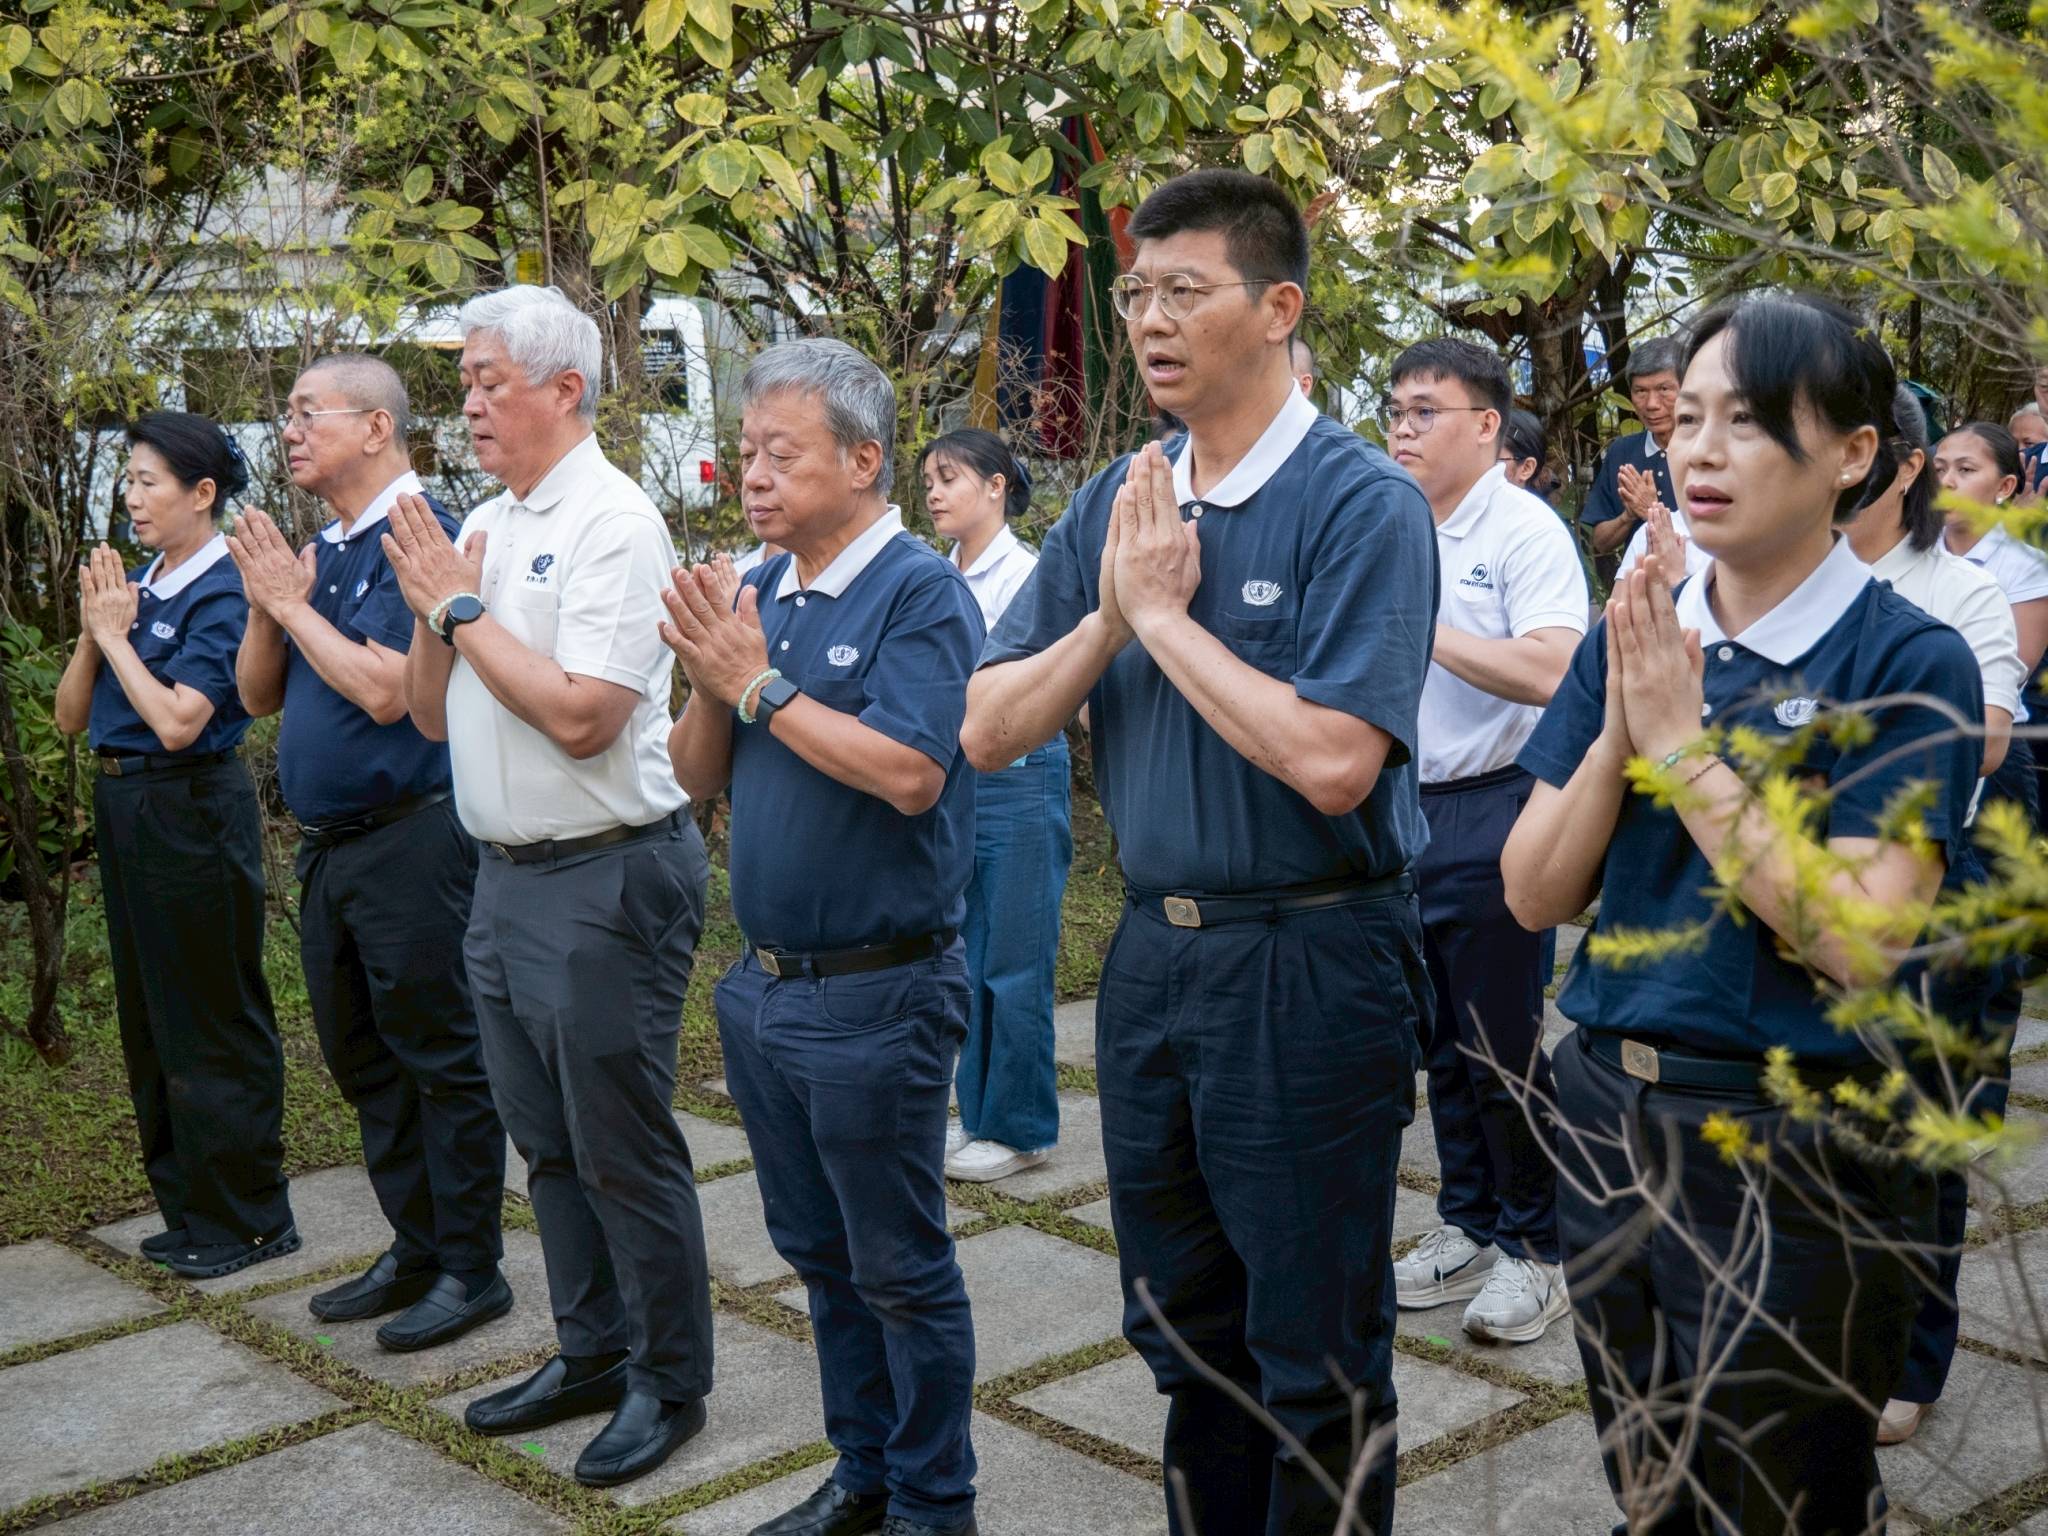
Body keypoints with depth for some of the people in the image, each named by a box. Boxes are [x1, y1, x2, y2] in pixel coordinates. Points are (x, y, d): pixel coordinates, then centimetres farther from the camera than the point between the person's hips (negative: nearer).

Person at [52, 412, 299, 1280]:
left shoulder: (222, 592, -14)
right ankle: (187, 1203, 29)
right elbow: (70, 716, 9)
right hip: (123, 808, 9)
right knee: (148, 1016, 16)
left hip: (191, 810, -9)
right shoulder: (135, 583, 8)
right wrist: (92, 632, -6)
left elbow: (178, 721, -24)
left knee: (213, 1021, 1)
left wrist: (118, 636, -13)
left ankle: (247, 1220, 13)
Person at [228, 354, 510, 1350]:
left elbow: (385, 690, -23)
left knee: (441, 1057, 1)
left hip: (411, 841, -9)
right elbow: (259, 695, 13)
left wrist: (292, 602, -12)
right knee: (362, 1059, 16)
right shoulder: (318, 549, 12)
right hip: (328, 845, 9)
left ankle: (471, 1269, 12)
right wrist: (266, 604, -4)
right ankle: (415, 1250, 28)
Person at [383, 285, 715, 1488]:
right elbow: (431, 715, 13)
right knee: (548, 1142, 18)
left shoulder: (613, 522, -14)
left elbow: (580, 714, -24)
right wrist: (433, 610, -4)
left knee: (623, 1151, 3)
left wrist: (463, 609, -14)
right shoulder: (481, 527, 10)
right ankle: (591, 1352, 34)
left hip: (603, 880, -8)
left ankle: (669, 1384, 19)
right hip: (507, 877, 9)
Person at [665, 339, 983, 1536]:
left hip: (876, 994, -7)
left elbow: (909, 773, -26)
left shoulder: (921, 593, -13)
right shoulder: (761, 592, 8)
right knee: (819, 1254, 19)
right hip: (765, 984, 8)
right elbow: (698, 777, 8)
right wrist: (710, 679, -11)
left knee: (901, 1269, 6)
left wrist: (760, 682, -20)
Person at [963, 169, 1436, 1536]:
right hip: (1153, 952, 7)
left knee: (1317, 1360, 8)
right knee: (1184, 1329, 21)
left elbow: (1332, 762, -26)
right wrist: (1109, 616, -12)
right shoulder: (1116, 505, 6)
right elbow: (990, 732, 3)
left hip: (1309, 964, -6)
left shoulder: (1362, 504, -14)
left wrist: (1165, 615, -17)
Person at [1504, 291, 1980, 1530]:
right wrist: (1619, 732, -15)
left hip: (1797, 1147, -5)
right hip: (1607, 1112, 5)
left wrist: (1685, 746, -21)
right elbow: (1536, 895, 0)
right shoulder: (1632, 642, 3)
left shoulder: (1909, 662, -13)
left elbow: (1858, 941, -22)